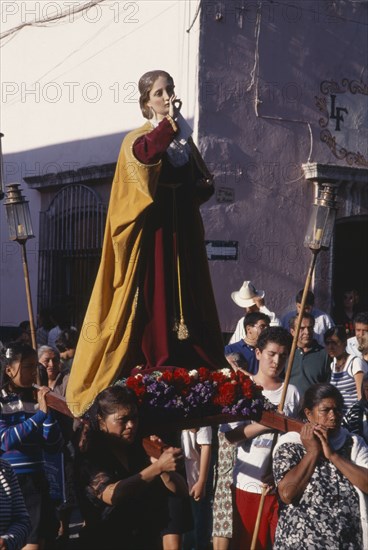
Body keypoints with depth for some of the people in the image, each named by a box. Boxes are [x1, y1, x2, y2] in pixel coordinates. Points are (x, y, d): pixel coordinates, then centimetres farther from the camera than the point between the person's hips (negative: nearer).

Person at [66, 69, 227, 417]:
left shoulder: (185, 140, 16)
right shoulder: (138, 138, -1)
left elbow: (204, 183, 19)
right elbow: (143, 154, -27)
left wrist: (192, 192, -1)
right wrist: (169, 123, -20)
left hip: (182, 235, 6)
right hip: (151, 235, -6)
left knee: (185, 307, 4)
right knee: (151, 306, -8)